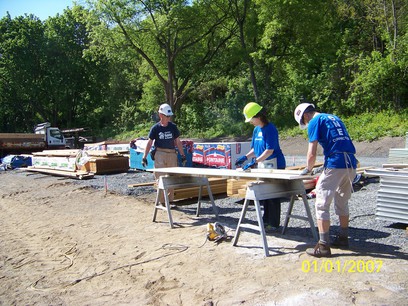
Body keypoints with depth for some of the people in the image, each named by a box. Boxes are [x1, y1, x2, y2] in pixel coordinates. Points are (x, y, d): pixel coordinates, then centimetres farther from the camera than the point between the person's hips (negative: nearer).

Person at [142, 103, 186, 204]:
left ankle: (170, 200, 19)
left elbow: (178, 142, 10)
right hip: (160, 154, -2)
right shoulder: (155, 128, -1)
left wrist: (183, 155, 8)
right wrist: (144, 157, -2)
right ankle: (161, 201, 5)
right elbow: (149, 142, 2)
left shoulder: (173, 127, 5)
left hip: (172, 154, 3)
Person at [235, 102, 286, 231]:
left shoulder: (270, 129, -16)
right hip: (262, 165, 9)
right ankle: (266, 220, 27)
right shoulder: (256, 130, 10)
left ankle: (274, 224, 6)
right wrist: (246, 157, 2)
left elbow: (269, 151, -23)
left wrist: (255, 162, -26)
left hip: (274, 164, -9)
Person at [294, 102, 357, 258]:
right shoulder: (334, 118, 23)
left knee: (322, 204, -1)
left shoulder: (314, 122, 0)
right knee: (342, 202, 22)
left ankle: (323, 246, 0)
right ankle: (343, 237, 33)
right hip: (351, 164, 8)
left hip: (335, 164, -8)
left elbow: (312, 154, -7)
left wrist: (308, 169, 11)